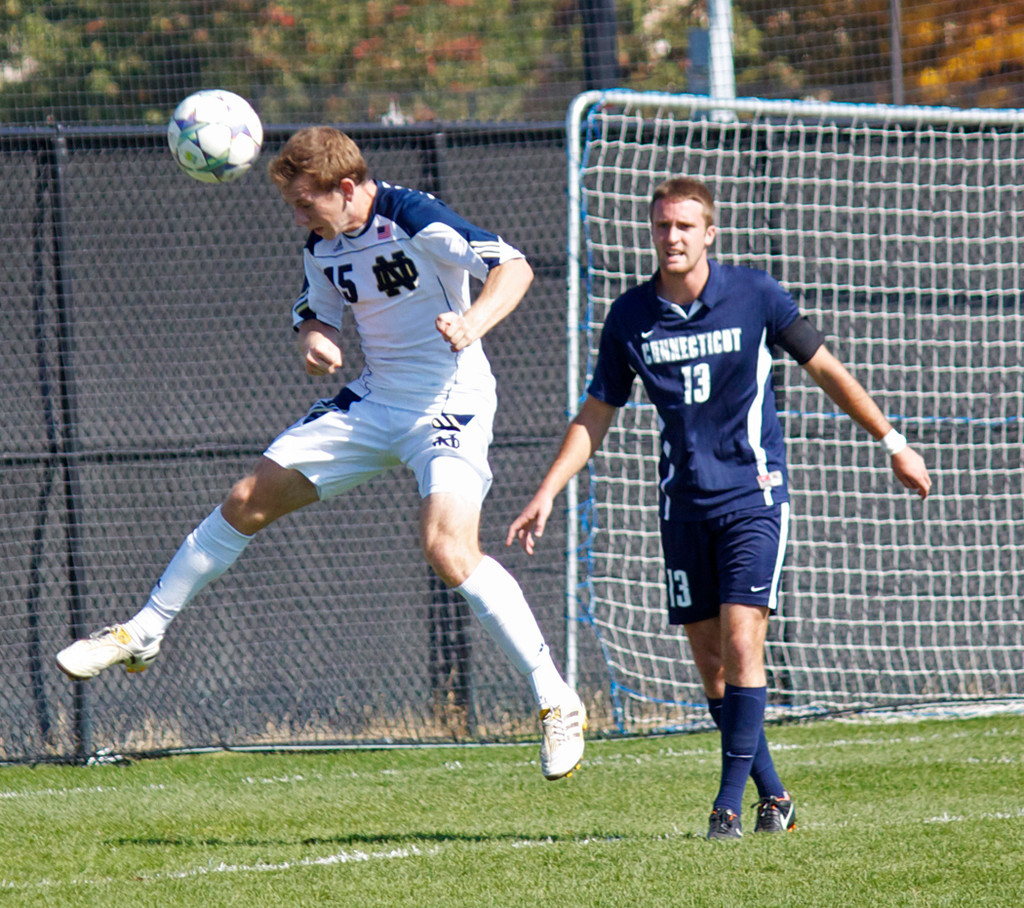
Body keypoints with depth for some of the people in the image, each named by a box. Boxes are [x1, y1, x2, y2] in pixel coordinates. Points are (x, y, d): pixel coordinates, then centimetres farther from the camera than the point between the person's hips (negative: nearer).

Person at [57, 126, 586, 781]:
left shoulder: (414, 220, -20)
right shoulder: (324, 247, 4)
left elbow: (515, 267, -25)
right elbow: (315, 310, 21)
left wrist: (473, 323, -44)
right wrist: (314, 337, -4)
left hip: (449, 406, -8)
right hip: (374, 402, 8)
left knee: (449, 549, -28)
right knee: (249, 502, 6)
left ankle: (558, 703, -19)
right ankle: (142, 635, 22)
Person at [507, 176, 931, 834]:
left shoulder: (755, 297, -5)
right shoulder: (630, 317, 1)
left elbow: (827, 370, 5)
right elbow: (596, 416, 11)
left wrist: (892, 442, 8)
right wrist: (547, 493, 3)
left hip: (754, 493, -3)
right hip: (684, 503, 3)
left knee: (741, 642, -15)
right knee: (709, 660, 3)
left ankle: (731, 801, -13)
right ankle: (773, 797, 16)